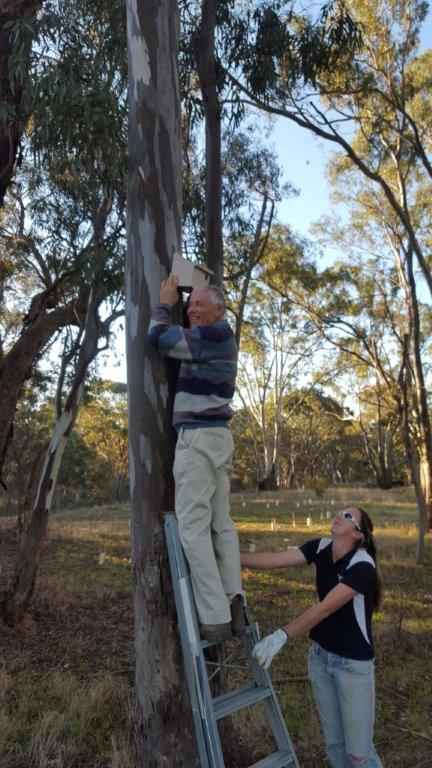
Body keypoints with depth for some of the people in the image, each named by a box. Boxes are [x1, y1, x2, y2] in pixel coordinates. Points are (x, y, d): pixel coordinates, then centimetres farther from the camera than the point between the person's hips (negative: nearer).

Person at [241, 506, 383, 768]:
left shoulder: (362, 566, -25)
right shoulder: (321, 548, -7)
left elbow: (324, 608, -32)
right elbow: (275, 559, -15)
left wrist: (282, 636, -39)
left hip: (353, 662, -6)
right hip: (320, 655, 6)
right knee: (333, 741, 19)